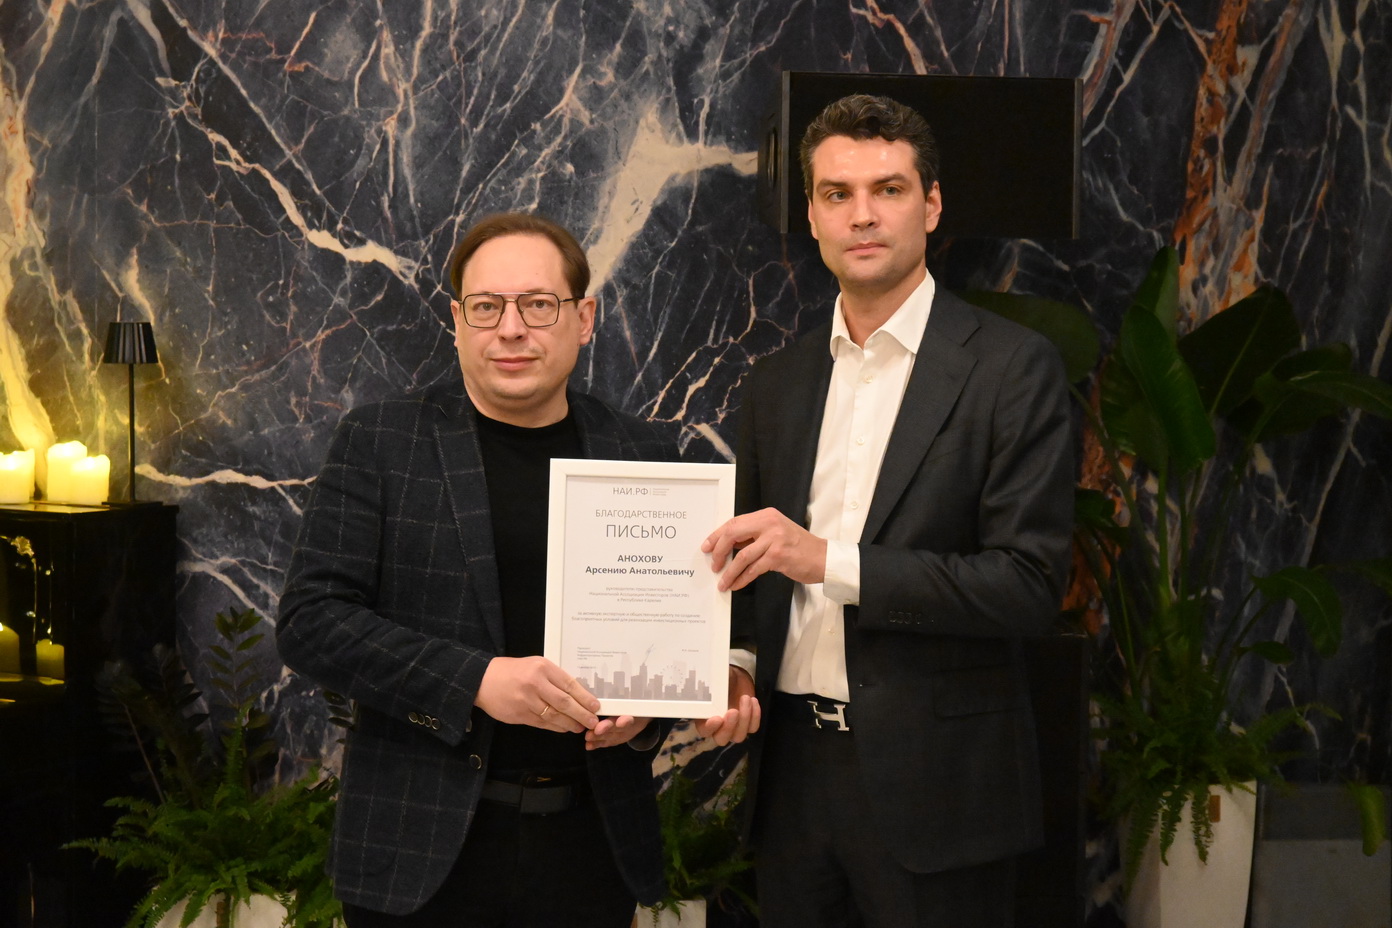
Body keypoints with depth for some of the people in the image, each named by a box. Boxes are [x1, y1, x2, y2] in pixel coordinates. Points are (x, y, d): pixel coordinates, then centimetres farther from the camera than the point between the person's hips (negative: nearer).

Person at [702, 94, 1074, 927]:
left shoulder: (1012, 367, -8)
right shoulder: (778, 382, 10)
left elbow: (1032, 583, -15)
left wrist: (829, 560, -22)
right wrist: (736, 661, -3)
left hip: (936, 784, -4)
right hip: (794, 766, 5)